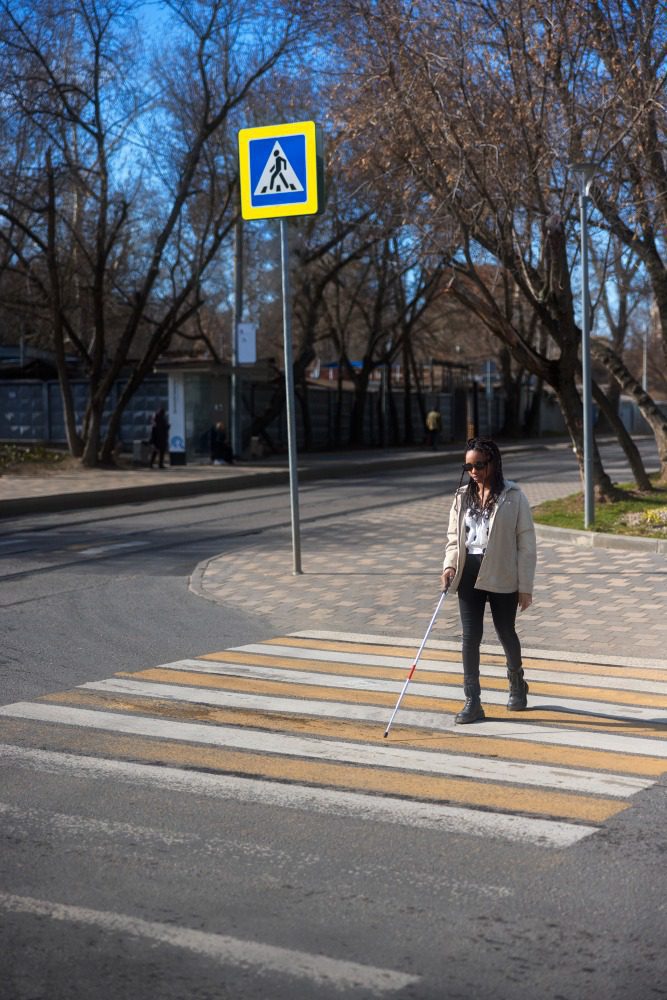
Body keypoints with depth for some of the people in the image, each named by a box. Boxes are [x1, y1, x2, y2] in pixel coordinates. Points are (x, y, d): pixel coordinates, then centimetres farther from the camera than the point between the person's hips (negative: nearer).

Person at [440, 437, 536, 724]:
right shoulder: (462, 497, 7)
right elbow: (453, 536, 12)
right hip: (469, 574, 3)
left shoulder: (513, 497, -7)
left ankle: (517, 684, 40)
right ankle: (473, 701, 2)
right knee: (470, 636, -2)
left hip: (501, 576, -3)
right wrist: (450, 565, -8)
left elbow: (526, 544, -6)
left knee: (506, 632, 13)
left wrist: (525, 586, -8)